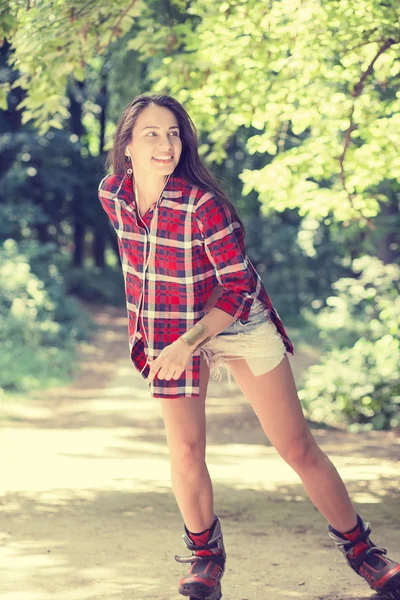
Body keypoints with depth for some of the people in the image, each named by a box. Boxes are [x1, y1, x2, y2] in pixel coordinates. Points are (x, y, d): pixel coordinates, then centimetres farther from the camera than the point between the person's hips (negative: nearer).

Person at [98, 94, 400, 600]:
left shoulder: (204, 205, -26)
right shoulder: (111, 194, -11)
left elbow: (239, 285, -20)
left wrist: (190, 342, -30)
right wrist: (141, 325, 16)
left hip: (238, 324, -3)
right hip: (169, 335, 3)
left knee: (298, 447, 0)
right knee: (185, 453, -2)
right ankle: (205, 557, 22)